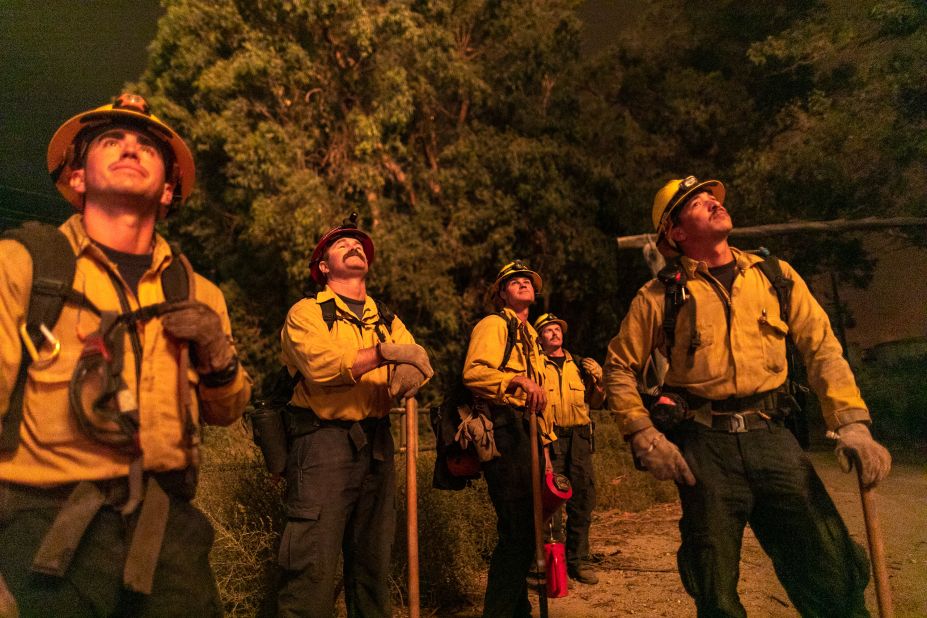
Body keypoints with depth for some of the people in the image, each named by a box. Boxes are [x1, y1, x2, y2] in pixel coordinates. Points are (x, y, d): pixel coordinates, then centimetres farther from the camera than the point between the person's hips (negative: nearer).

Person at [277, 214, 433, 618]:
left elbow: (417, 358, 3)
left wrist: (411, 372, -21)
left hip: (376, 443, 6)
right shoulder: (306, 312, 2)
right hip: (323, 439, -5)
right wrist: (385, 353, -21)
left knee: (373, 557, 13)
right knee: (312, 562, -6)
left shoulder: (387, 320, 19)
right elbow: (319, 364, -16)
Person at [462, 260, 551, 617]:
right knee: (515, 528, -10)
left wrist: (544, 434, 21)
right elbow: (472, 373, -21)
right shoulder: (494, 324, -4)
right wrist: (517, 379, -34)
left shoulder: (530, 335, 23)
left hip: (525, 431, 9)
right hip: (502, 430, -9)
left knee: (528, 524, 15)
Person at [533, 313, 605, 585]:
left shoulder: (579, 365, 18)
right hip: (549, 439, -4)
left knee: (583, 499, 6)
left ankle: (578, 560, 18)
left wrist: (598, 380, 4)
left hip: (579, 438, 4)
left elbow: (595, 403, 21)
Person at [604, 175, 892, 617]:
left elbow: (822, 349, 6)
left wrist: (852, 423, -6)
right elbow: (619, 369, 3)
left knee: (835, 572, 0)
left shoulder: (776, 276, 7)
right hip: (704, 444, -2)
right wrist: (644, 437, -7)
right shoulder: (661, 296, -1)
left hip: (770, 436, 2)